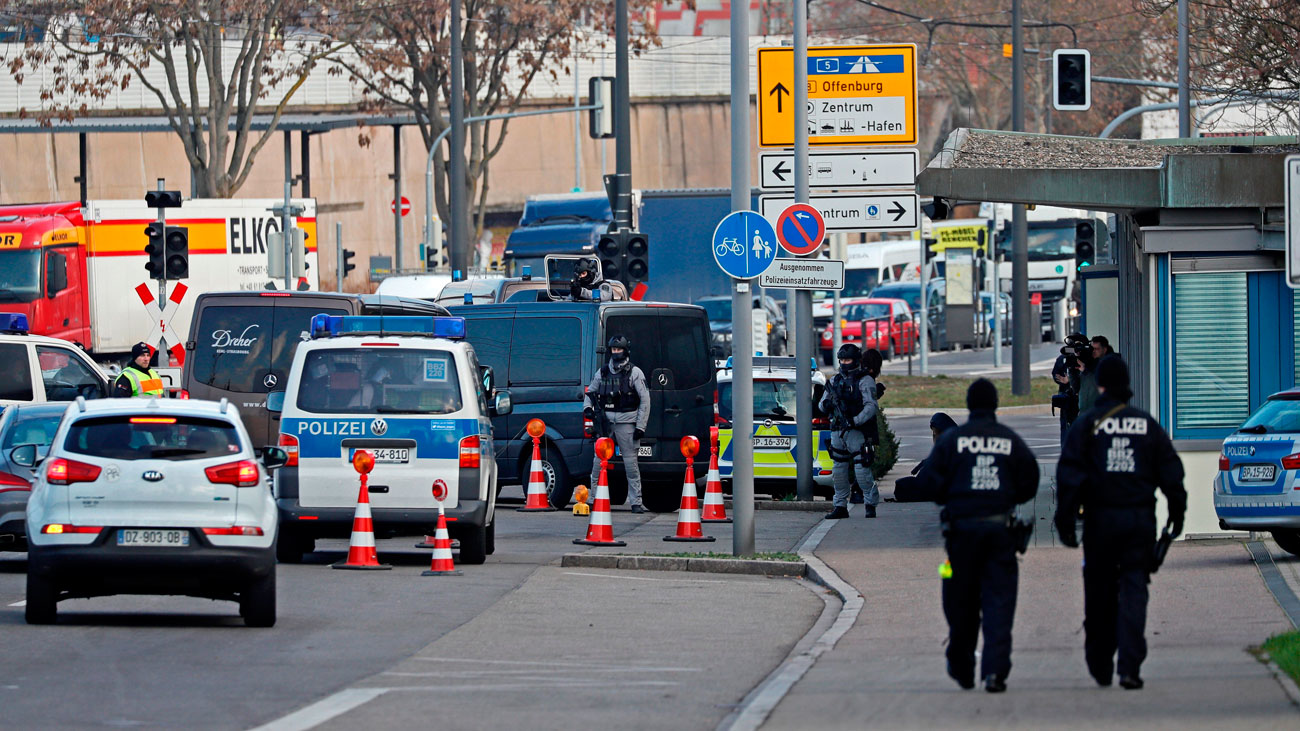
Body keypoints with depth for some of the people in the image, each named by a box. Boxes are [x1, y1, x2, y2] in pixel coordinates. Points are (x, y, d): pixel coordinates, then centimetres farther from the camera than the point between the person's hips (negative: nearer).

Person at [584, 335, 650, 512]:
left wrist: (640, 426, -7)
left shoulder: (634, 373, 2)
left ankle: (636, 502, 1)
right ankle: (594, 499, 8)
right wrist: (587, 407, 2)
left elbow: (645, 400, -1)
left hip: (626, 421, -3)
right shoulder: (602, 372, 14)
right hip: (605, 422, 3)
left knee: (630, 462, -3)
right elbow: (590, 392, 25)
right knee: (599, 461, 0)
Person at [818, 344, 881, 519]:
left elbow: (871, 406, -13)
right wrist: (826, 404, -7)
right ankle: (840, 506, 15)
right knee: (838, 470, 8)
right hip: (837, 431, 6)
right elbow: (822, 405, 18)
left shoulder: (865, 381, -4)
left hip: (857, 431, -6)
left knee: (861, 470, -11)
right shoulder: (835, 381, 15)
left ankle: (870, 504, -1)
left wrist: (855, 421, -24)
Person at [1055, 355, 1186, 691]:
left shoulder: (1087, 424, -2)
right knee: (1134, 591, -1)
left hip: (1100, 520, -1)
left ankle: (1100, 666, 18)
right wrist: (1177, 512, 17)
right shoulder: (1147, 424, 6)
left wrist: (1065, 520, -4)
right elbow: (1171, 471, 8)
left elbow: (1070, 475, -6)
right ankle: (1130, 667, -14)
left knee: (1100, 594, 10)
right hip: (1140, 518, 1)